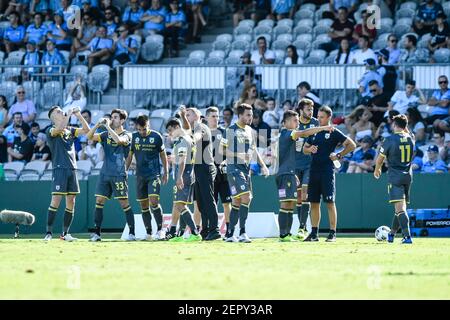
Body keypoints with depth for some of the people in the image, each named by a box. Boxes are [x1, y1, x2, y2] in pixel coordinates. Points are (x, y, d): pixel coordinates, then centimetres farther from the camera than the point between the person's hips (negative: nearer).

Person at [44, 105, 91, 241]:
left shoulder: (70, 130, 19)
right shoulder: (50, 130, 0)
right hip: (59, 168, -6)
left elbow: (86, 130, 13)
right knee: (56, 200, -13)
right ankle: (49, 232, -10)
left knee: (71, 202, 4)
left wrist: (78, 115, 4)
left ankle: (65, 233, 10)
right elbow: (60, 128, -22)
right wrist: (69, 114, -12)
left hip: (72, 168, 6)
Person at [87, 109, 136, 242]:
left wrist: (107, 126, -17)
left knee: (124, 202, -5)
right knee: (99, 201, 1)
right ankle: (97, 233, 6)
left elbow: (118, 140, -24)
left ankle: (132, 233, 0)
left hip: (119, 174, -5)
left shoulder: (126, 135, -2)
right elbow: (90, 136, 6)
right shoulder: (106, 134, 14)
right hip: (104, 173, 5)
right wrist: (98, 124, -8)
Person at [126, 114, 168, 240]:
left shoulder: (156, 136, -4)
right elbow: (130, 155, 14)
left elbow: (163, 154, 6)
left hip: (154, 173, -4)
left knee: (153, 201, -17)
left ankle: (160, 229, -8)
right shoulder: (134, 137, 4)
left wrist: (166, 172, 7)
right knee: (143, 205, 5)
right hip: (140, 175, 4)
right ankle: (149, 233, 13)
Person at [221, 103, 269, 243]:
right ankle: (242, 232, -16)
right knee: (246, 197, -18)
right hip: (234, 167, -7)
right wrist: (238, 155, -19)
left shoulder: (249, 130, 14)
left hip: (246, 168, 7)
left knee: (237, 201, 9)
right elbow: (222, 149, -9)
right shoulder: (230, 130, -7)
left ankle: (230, 234, 15)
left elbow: (254, 150, 23)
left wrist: (262, 165, 13)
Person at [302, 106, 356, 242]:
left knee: (330, 202, -6)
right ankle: (314, 233, 13)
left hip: (327, 171, -6)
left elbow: (352, 145, -4)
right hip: (314, 170, 6)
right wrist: (309, 149, -1)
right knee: (314, 202, 7)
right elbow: (304, 148, 21)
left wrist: (339, 155, -7)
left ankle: (332, 233, -4)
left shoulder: (334, 133, -2)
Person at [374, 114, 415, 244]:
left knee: (400, 207, -12)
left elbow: (380, 159, 1)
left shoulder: (390, 139, -10)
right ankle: (391, 234, 30)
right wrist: (406, 129, 25)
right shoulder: (410, 139, 4)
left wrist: (377, 170, 18)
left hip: (395, 176, -6)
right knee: (400, 207, 16)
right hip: (408, 175, 6)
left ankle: (407, 236, -24)